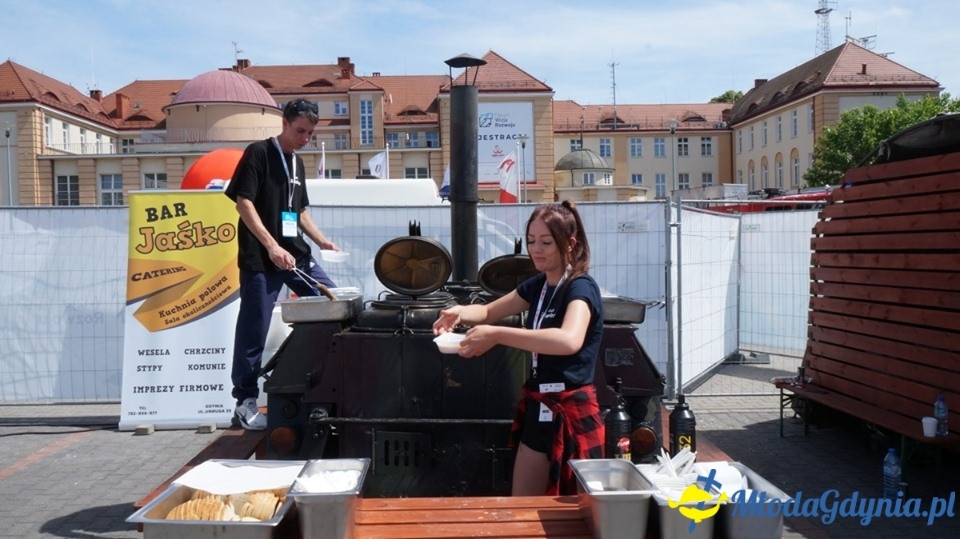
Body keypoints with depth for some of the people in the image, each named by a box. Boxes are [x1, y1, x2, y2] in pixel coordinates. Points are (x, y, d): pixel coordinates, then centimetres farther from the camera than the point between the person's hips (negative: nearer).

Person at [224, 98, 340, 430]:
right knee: (254, 329, -3)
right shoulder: (259, 153, -5)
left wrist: (321, 241, 12)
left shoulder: (297, 162, 17)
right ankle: (245, 402, 9)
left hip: (296, 253, 7)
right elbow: (243, 202, -13)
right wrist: (272, 246, -22)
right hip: (260, 257, -7)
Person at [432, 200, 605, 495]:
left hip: (572, 412, -8)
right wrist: (461, 312, -4)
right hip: (538, 410, 8)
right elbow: (490, 311, 19)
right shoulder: (538, 284, 8)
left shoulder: (581, 287, -16)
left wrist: (497, 335, -39)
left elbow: (570, 340, -37)